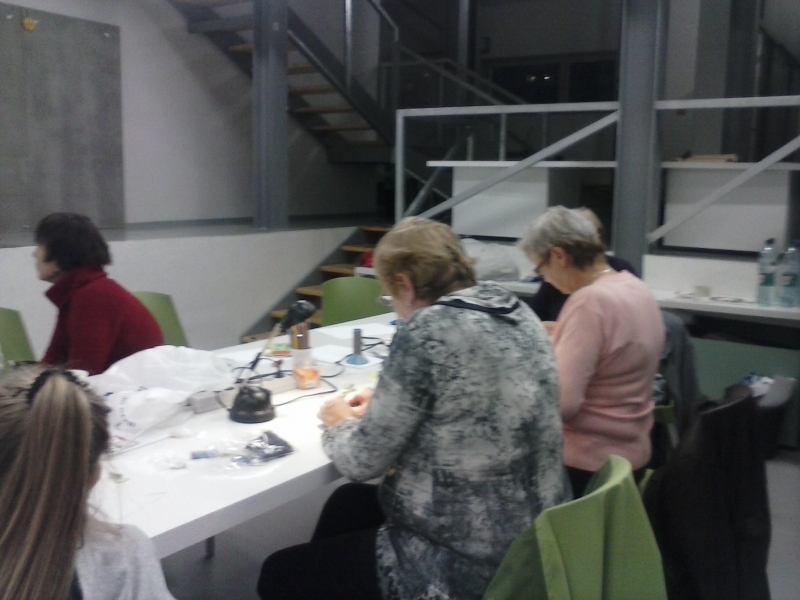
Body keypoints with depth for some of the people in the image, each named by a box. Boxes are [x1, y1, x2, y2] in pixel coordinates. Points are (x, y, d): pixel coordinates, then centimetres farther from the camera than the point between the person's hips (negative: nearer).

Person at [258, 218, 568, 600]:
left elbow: (363, 462, -14)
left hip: (466, 565, -9)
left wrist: (340, 424, 7)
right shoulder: (515, 311, 2)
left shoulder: (427, 330, -22)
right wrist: (380, 408, 18)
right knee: (348, 503, 28)